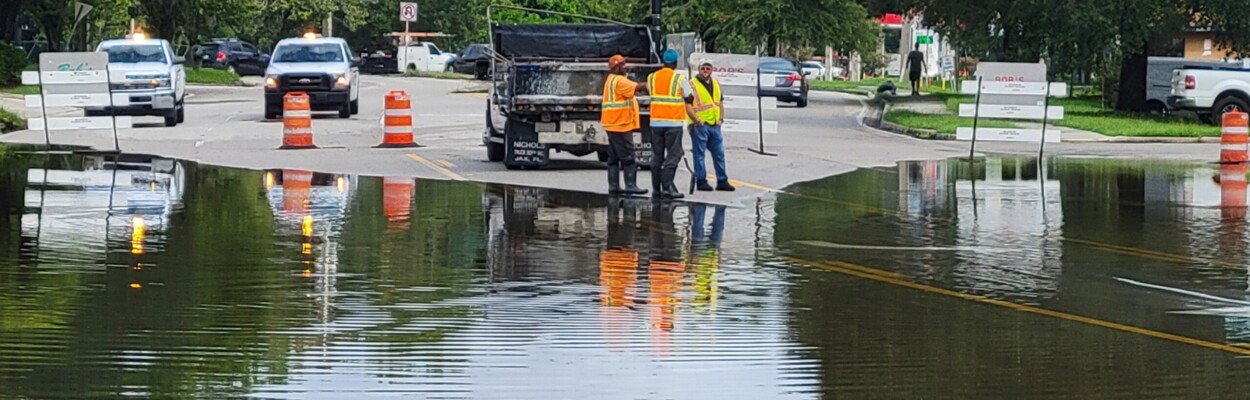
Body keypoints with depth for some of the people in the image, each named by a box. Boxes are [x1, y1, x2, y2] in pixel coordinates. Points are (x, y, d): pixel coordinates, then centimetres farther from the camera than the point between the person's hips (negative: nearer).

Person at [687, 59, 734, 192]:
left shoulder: (716, 84, 15)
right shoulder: (692, 85, -6)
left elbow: (720, 102, 23)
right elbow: (687, 104, -11)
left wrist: (721, 118, 10)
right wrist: (697, 120, -17)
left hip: (715, 125, 7)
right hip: (700, 126, -7)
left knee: (719, 153, 9)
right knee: (699, 153, -2)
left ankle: (722, 181, 15)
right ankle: (701, 181, 2)